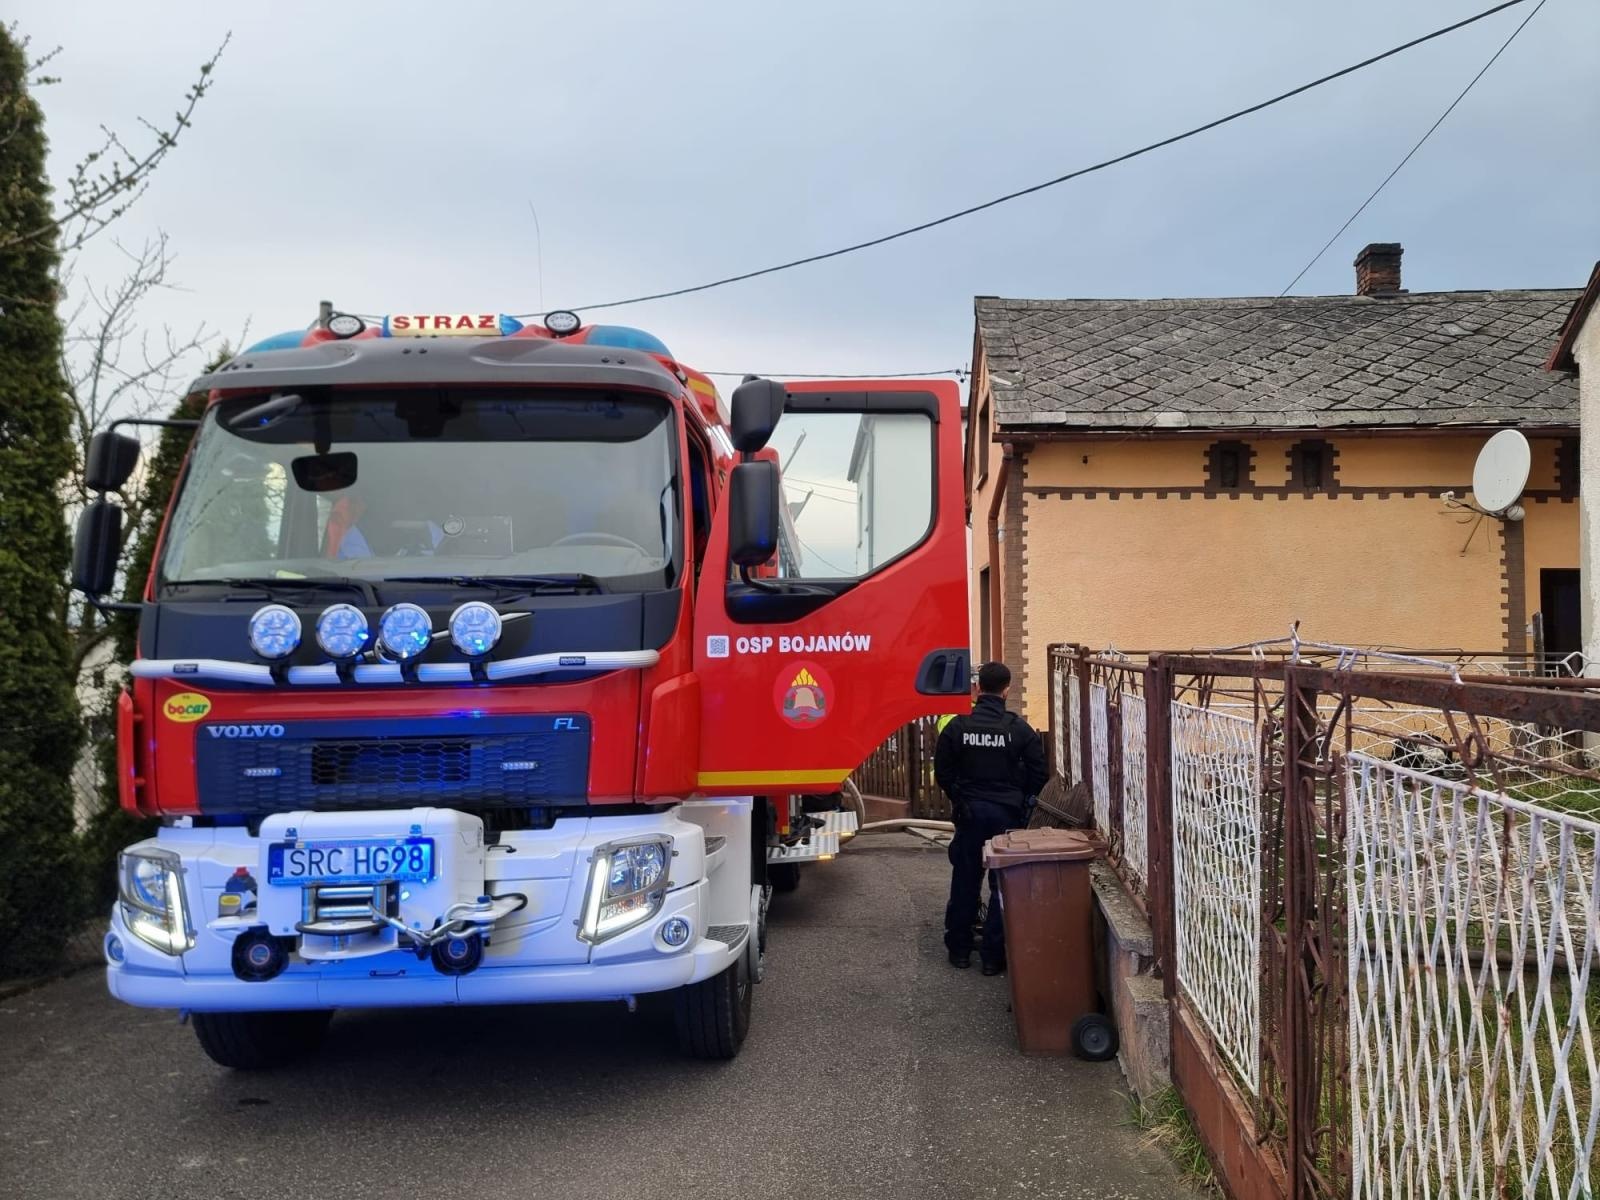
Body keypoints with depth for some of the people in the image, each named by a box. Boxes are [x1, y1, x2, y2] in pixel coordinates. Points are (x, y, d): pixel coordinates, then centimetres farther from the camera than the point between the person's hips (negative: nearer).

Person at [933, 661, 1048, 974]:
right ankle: (994, 955, 8)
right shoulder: (1020, 729, -9)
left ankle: (959, 949, 22)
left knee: (965, 881, 14)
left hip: (969, 812, 2)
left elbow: (942, 772, -1)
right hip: (1007, 814, -2)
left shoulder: (957, 728, -6)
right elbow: (1040, 773, -5)